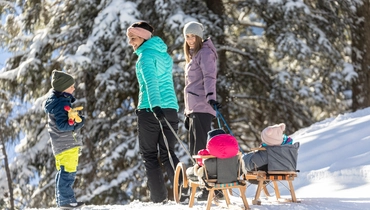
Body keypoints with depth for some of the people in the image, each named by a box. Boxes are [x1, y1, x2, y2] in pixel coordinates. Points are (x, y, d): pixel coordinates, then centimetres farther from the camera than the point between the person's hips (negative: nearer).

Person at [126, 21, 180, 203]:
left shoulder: (145, 56, -6)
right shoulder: (164, 55, 19)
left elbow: (150, 81, -21)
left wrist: (155, 106, -33)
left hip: (150, 111, -7)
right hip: (171, 108, 7)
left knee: (149, 155, 3)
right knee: (168, 154, 7)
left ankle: (159, 197, -1)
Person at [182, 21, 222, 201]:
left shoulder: (205, 53, -5)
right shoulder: (193, 56, 23)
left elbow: (209, 77, -21)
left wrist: (210, 96, -38)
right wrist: (188, 112, 24)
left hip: (202, 108, -10)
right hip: (193, 109, 10)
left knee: (202, 149, -12)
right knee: (195, 151, 10)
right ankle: (204, 186, 14)